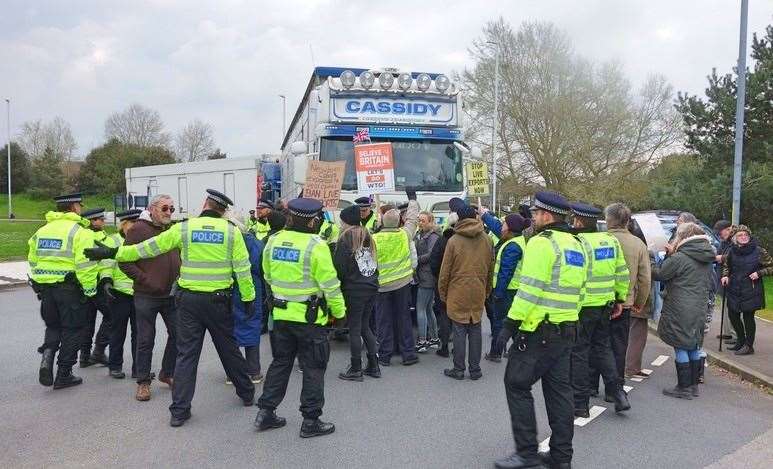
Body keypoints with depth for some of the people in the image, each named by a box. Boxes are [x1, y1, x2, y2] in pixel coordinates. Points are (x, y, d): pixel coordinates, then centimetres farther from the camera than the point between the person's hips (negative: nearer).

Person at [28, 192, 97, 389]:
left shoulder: (42, 230, 11)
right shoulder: (79, 231, -11)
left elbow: (32, 260, 16)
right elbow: (85, 265, -19)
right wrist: (90, 290, -10)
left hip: (45, 287, 6)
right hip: (69, 288, -6)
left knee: (53, 325, 23)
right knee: (72, 329, 6)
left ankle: (47, 354, -4)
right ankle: (63, 375, 12)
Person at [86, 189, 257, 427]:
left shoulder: (183, 228, -4)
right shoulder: (231, 231, -5)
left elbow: (149, 247, 1)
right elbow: (243, 268, -5)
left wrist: (114, 253, 11)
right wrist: (248, 299, 4)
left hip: (189, 299, 0)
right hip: (219, 300, 0)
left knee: (186, 355, 7)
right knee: (229, 349, 16)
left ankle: (179, 410, 10)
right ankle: (247, 393, 31)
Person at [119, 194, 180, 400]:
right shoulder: (138, 229, -7)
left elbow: (181, 257, 22)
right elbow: (124, 262, -9)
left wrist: (180, 277, 6)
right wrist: (145, 280, -15)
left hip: (172, 295, 5)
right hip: (146, 296, -5)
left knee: (178, 334, 9)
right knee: (146, 340, 4)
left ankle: (167, 373, 28)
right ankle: (143, 382, 18)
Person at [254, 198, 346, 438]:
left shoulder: (273, 241, 1)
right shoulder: (316, 245, -17)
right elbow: (330, 284, -14)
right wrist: (339, 311, -2)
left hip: (281, 313, 6)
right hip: (309, 316, -6)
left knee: (280, 362, 19)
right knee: (313, 368, 7)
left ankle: (265, 413, 24)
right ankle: (310, 421, 13)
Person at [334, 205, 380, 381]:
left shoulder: (345, 238, -10)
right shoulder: (368, 236, 10)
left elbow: (339, 267, -12)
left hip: (354, 289, -6)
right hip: (372, 287, 7)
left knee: (354, 328, 3)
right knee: (365, 325, 16)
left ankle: (356, 369, 10)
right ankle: (374, 366, 19)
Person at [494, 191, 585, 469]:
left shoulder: (541, 242, -13)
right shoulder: (575, 245, 14)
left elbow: (529, 289, -19)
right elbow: (578, 290, 17)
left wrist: (511, 323, -15)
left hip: (538, 329, -9)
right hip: (566, 330, 9)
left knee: (517, 384, 2)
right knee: (559, 389, 13)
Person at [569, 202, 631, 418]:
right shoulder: (611, 241, 6)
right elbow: (622, 274, 11)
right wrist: (620, 299, 19)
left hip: (582, 306, -7)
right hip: (606, 305, 7)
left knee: (578, 352, 5)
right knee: (602, 346, 21)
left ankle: (580, 402, 13)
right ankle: (617, 390, 17)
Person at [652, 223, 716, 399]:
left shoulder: (679, 258, -17)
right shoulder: (706, 258, 8)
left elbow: (660, 274, -10)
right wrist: (672, 254, 10)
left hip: (680, 312, -8)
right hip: (699, 310, 8)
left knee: (681, 348, 1)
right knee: (694, 347, 15)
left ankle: (684, 388, 7)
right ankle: (693, 385, 24)